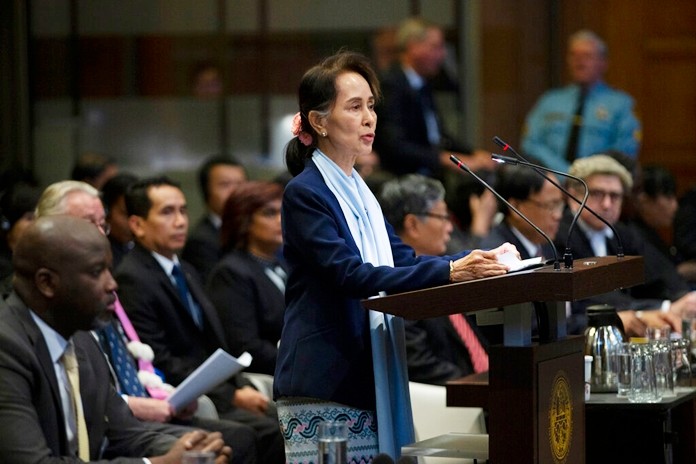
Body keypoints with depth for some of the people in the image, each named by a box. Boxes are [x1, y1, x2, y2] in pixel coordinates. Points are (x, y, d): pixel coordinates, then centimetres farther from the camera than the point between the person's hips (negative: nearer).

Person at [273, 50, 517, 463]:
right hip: (322, 386, -8)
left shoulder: (359, 192, 16)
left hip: (368, 379, 8)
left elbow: (403, 260, 12)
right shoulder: (305, 194, -11)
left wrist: (476, 261, -4)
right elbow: (351, 276, -21)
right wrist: (448, 271, -28)